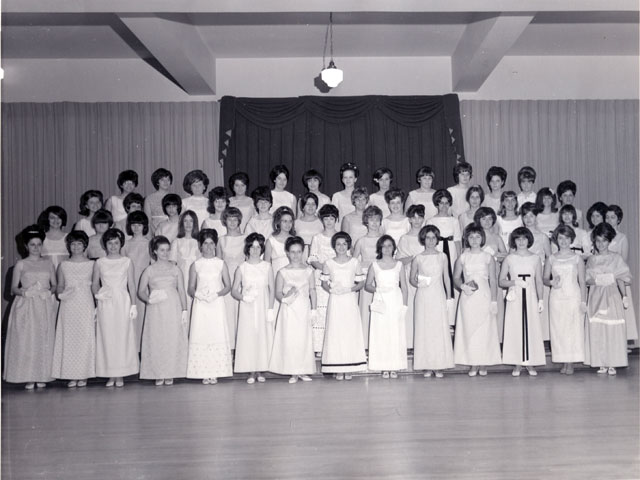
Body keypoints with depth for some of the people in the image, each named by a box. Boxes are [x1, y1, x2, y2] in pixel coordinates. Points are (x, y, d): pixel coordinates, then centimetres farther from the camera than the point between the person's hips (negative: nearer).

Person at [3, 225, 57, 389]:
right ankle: (29, 378, 3)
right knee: (25, 340, -5)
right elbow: (13, 289, 4)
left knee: (44, 341, 0)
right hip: (26, 306, -2)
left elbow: (54, 284, 12)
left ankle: (42, 377, 8)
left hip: (45, 306, 2)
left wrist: (49, 291, -8)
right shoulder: (21, 264, 5)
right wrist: (24, 292, -16)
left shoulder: (48, 263, 11)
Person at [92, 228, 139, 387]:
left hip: (122, 302, -1)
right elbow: (94, 284, 9)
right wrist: (98, 292, -12)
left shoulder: (127, 262, 5)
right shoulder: (99, 263, 7)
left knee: (123, 336, -1)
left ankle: (120, 375, 6)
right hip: (105, 304, 1)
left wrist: (133, 305, -2)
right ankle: (110, 375, 8)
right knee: (107, 337, 0)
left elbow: (131, 285, 4)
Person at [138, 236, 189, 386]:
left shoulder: (175, 269, 9)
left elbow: (182, 291, 9)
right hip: (156, 311, -1)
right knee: (156, 340, -3)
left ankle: (170, 374, 6)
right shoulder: (149, 270, 6)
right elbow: (141, 291, 4)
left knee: (173, 340, -2)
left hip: (173, 309, 1)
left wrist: (185, 310, 1)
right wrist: (148, 299, -16)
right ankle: (158, 375, 5)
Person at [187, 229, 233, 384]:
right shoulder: (195, 265, 6)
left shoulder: (221, 264, 6)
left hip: (217, 304, 0)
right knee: (201, 337, -4)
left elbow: (228, 286, 5)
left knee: (217, 337, -4)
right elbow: (190, 288, 7)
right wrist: (198, 294, -14)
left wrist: (216, 294, -12)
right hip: (200, 305, 0)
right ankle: (204, 373, 2)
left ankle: (215, 372, 2)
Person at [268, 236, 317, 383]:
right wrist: (286, 296, -19)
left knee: (304, 339, 2)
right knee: (289, 339, -2)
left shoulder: (308, 270, 5)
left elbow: (312, 291, 7)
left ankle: (303, 371, 13)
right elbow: (278, 293, 1)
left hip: (304, 310, 1)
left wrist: (314, 309, 3)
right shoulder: (283, 272, 1)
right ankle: (293, 372, 7)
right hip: (289, 310, -1)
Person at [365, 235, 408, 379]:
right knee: (381, 333, -3)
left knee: (396, 333, -1)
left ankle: (395, 367, 5)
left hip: (396, 302, 0)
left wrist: (404, 305, 0)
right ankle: (384, 367, 3)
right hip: (380, 302, 0)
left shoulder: (399, 265, 7)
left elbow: (404, 286, 7)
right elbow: (367, 285, 8)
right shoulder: (374, 265, 6)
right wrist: (376, 289, -12)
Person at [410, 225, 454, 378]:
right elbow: (411, 278, 10)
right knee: (424, 329, 0)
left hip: (438, 298, 1)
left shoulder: (442, 257, 7)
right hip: (423, 297, -1)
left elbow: (446, 278, 10)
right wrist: (417, 283, -10)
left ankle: (439, 366, 6)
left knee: (440, 329, -1)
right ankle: (427, 366, 7)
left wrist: (449, 297, 6)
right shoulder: (418, 259, 2)